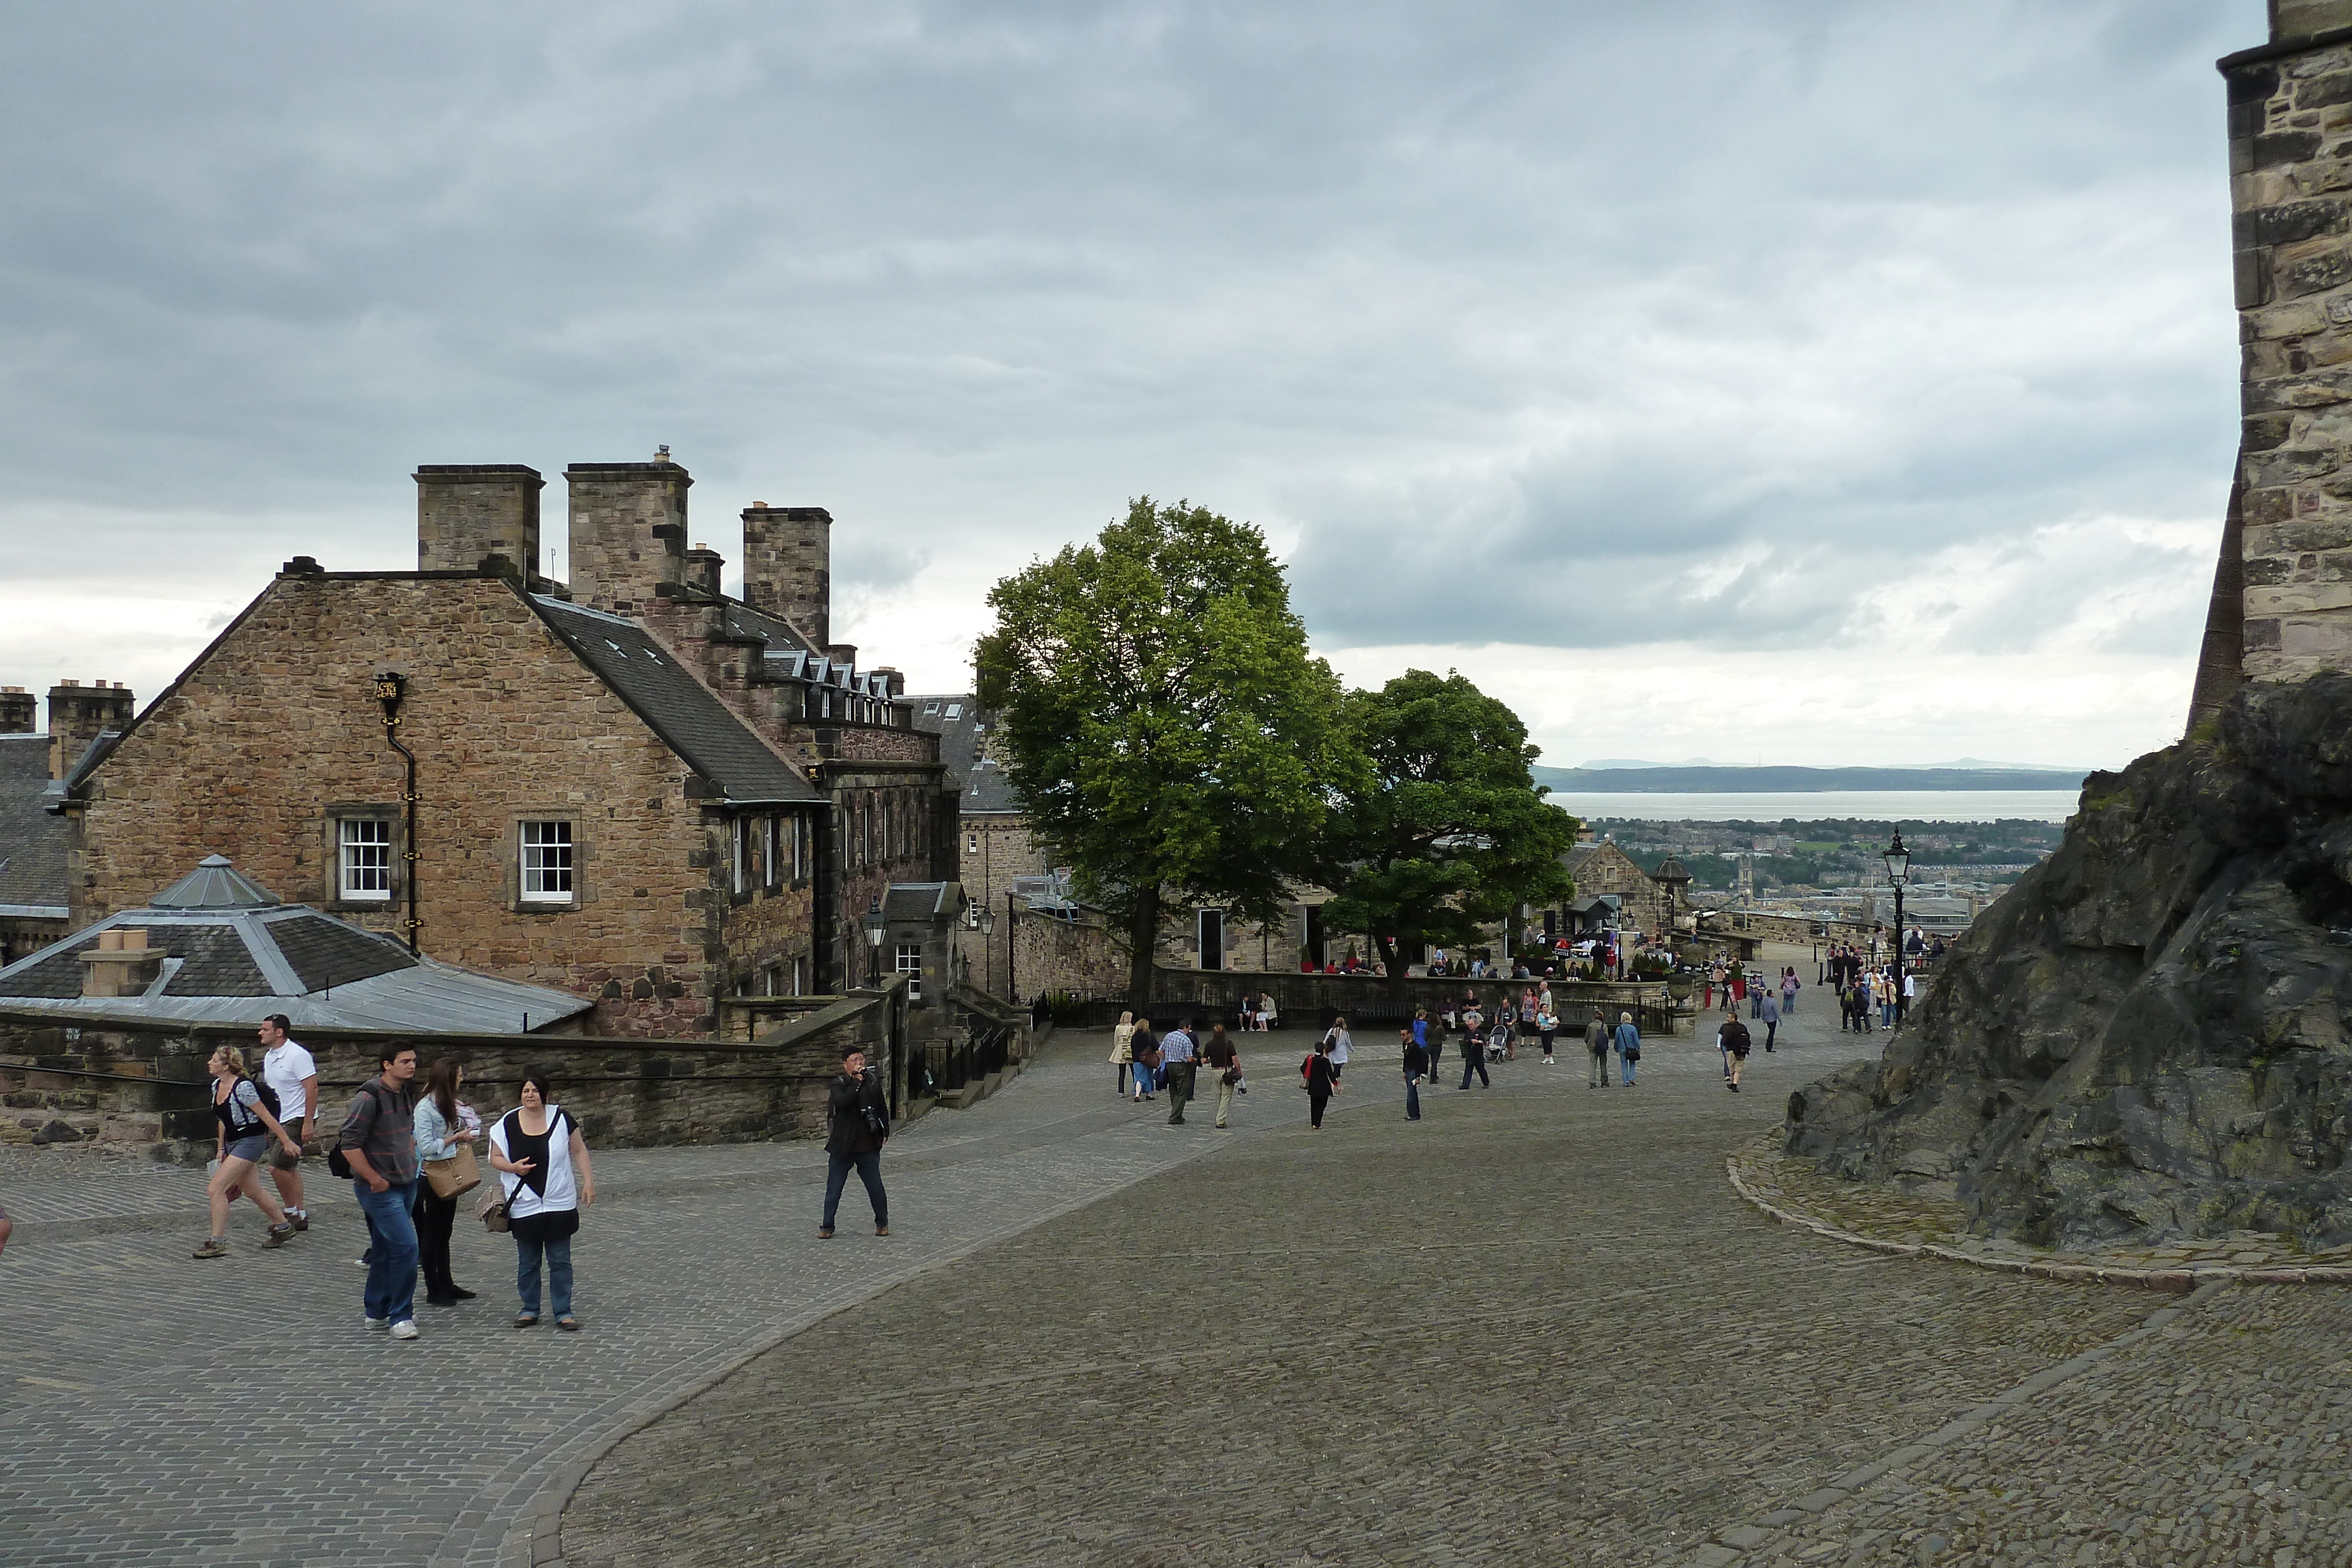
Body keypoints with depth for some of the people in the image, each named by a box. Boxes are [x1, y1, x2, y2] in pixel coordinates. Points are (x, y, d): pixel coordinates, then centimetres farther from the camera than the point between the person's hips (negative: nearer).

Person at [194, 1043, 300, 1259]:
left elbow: (266, 1117, -17)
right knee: (253, 1191, 18)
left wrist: (287, 1142, -13)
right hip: (232, 1144, 9)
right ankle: (283, 1227, 35)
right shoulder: (216, 1086, 5)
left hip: (250, 1142, -9)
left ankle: (217, 1243, -7)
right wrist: (220, 1148, 18)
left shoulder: (242, 1087, -21)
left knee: (215, 1189, -14)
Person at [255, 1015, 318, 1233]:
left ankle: (292, 1211, 0)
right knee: (290, 1169, 11)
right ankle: (300, 1215, 17)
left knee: (277, 1167, -13)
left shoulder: (297, 1055, -16)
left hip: (296, 1119, -9)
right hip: (278, 1120, 9)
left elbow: (312, 1088, -18)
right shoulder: (269, 1056, 11)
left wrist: (308, 1123, -21)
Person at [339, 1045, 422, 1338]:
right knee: (405, 1245, -13)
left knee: (385, 1248, 16)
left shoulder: (407, 1094, 8)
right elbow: (349, 1143, -20)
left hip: (406, 1184, 8)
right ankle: (400, 1316, -3)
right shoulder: (369, 1097, -18)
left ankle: (377, 1312, 27)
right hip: (380, 1189, -8)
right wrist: (375, 1179, -18)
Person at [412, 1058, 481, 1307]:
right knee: (432, 1233, 0)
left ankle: (446, 1284, 23)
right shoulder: (425, 1108, -16)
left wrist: (467, 1136, 3)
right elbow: (426, 1146, -19)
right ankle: (434, 1291, 7)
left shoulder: (451, 1105, 8)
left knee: (445, 1231, 15)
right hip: (433, 1176, -8)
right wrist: (455, 1138, -16)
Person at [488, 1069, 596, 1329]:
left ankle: (563, 1312, 10)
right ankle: (530, 1309, 25)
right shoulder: (508, 1124, -1)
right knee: (527, 1262, 11)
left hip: (560, 1204, -1)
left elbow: (579, 1151, 6)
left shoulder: (561, 1118, -2)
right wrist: (513, 1167, -14)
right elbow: (495, 1158, 6)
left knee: (560, 1261, 3)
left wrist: (588, 1181, -1)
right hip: (524, 1206, 1)